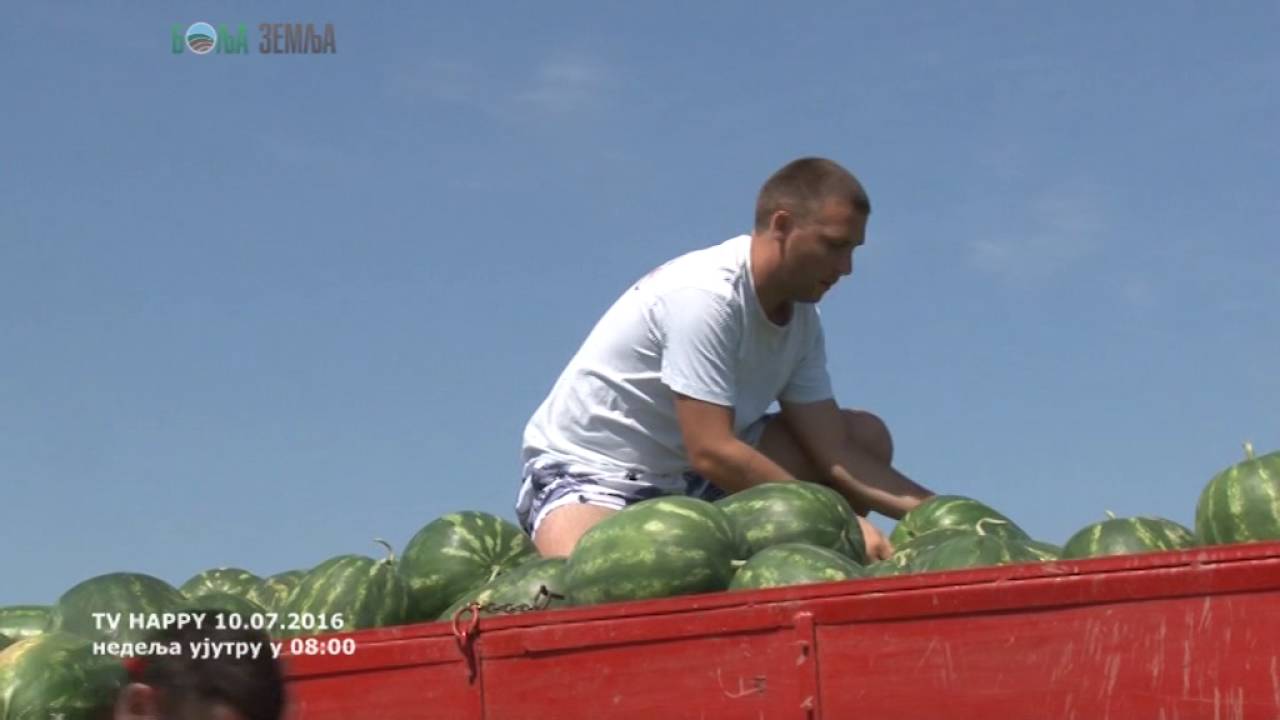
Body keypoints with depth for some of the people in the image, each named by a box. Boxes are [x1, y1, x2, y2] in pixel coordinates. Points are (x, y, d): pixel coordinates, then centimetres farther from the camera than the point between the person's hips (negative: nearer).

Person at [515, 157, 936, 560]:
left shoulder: (802, 318, 0)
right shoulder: (705, 295, -26)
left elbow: (834, 454, -1)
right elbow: (711, 452, -30)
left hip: (690, 479, 9)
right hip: (590, 471, -8)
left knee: (867, 436, -1)